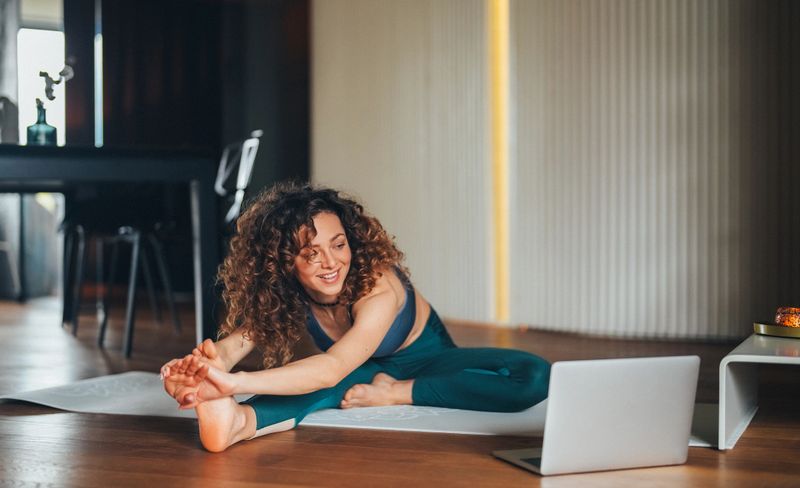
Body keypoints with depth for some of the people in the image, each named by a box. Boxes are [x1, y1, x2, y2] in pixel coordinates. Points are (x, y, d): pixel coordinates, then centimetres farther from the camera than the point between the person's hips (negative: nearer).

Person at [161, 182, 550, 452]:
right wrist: (207, 364, -60)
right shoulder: (278, 292, -20)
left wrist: (236, 382, -68)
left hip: (423, 360, -2)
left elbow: (333, 369, -53)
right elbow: (234, 342, -34)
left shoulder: (378, 286, -37)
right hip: (362, 371, 2)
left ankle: (392, 394, -27)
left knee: (534, 377, -30)